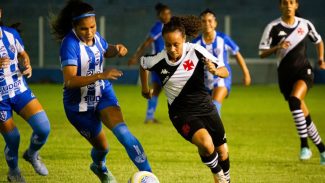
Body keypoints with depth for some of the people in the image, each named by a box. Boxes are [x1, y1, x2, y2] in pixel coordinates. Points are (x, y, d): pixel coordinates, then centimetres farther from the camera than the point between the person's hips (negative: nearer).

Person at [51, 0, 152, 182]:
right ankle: (100, 166, 47)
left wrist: (116, 49, -5)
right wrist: (101, 75, -45)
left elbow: (105, 51, 19)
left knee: (123, 132, -21)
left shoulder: (95, 36, -6)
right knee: (101, 146, 10)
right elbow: (69, 81, -36)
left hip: (103, 94, 4)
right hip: (79, 104, -4)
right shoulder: (70, 44, -26)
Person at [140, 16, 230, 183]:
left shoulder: (196, 51, -17)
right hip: (181, 112, -2)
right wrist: (145, 89, 20)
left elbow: (225, 72, -10)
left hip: (205, 106, 2)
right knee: (206, 144, -27)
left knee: (222, 153, 13)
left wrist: (215, 70, -33)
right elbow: (143, 64, 8)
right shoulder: (158, 61, -17)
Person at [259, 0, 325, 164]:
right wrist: (277, 47, -22)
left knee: (294, 100, -30)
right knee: (304, 116, 2)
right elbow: (262, 53, -5)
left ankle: (304, 145, -25)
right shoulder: (273, 27, -4)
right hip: (285, 74, 1)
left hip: (303, 71, -1)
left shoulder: (305, 25, 2)